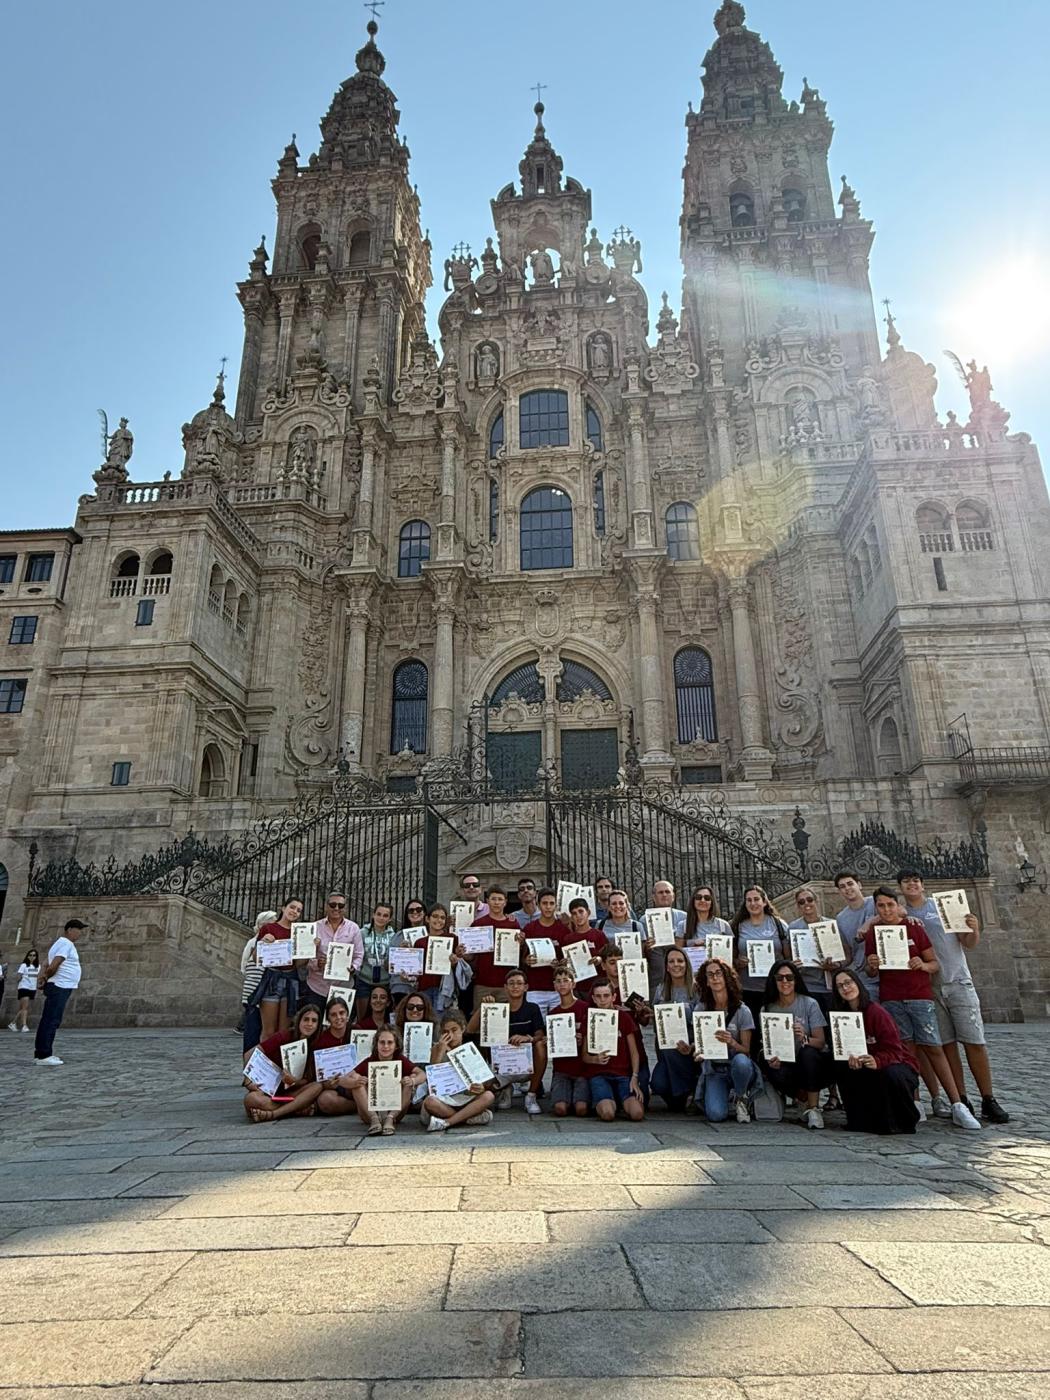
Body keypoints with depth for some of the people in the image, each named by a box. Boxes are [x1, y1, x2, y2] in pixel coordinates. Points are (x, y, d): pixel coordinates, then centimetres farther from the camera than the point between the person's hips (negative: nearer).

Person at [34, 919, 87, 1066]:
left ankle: (41, 1053, 15)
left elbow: (47, 965, 18)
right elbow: (53, 966, -19)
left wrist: (42, 978, 3)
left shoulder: (63, 943, 21)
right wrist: (46, 978, -2)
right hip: (59, 988, -10)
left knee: (49, 1021, 11)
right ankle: (43, 1055, -10)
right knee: (51, 1021, -10)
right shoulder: (66, 944, -12)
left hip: (61, 988, 10)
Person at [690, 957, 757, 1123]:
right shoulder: (701, 1009, 0)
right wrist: (697, 1051, -19)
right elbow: (698, 1042, 5)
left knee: (741, 1061, -38)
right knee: (715, 1115, -25)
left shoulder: (741, 1011, -5)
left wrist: (732, 1042, -27)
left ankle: (741, 1098, -5)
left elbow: (746, 1050, -5)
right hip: (713, 1070, 1)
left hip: (736, 1066, -1)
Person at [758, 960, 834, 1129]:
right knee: (776, 1074, -31)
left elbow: (821, 1041, -12)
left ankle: (813, 1108, -15)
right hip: (786, 1062, 2)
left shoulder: (809, 1004, -7)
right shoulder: (767, 1009, 0)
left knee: (807, 1052, -36)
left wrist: (805, 1039, -35)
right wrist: (770, 1058, -23)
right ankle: (809, 1101, 3)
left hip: (813, 1061, -2)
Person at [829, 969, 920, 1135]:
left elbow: (894, 1050, -24)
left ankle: (906, 1121, -7)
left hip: (897, 1064, -5)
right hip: (868, 1070, 5)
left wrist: (877, 1062, -44)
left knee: (891, 1075, -37)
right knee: (841, 1066, -20)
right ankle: (861, 1119, -4)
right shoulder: (841, 1015, -3)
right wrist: (851, 1059, -31)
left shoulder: (876, 1011, -20)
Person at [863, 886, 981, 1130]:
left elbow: (935, 963, 3)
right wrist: (872, 966, -11)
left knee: (933, 1047, -5)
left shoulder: (914, 928, 1)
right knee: (906, 1049, 0)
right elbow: (871, 973, 11)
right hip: (890, 999, 1)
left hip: (919, 995, -1)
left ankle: (957, 1107, -1)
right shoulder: (872, 933, 5)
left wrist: (923, 965, -18)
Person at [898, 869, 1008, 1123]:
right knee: (947, 1045, 3)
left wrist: (974, 931, -17)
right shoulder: (900, 914, 5)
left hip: (958, 982, 0)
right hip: (928, 988, 1)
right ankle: (960, 1101, 9)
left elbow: (968, 944, 4)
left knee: (975, 1042, -2)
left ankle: (988, 1101, 6)